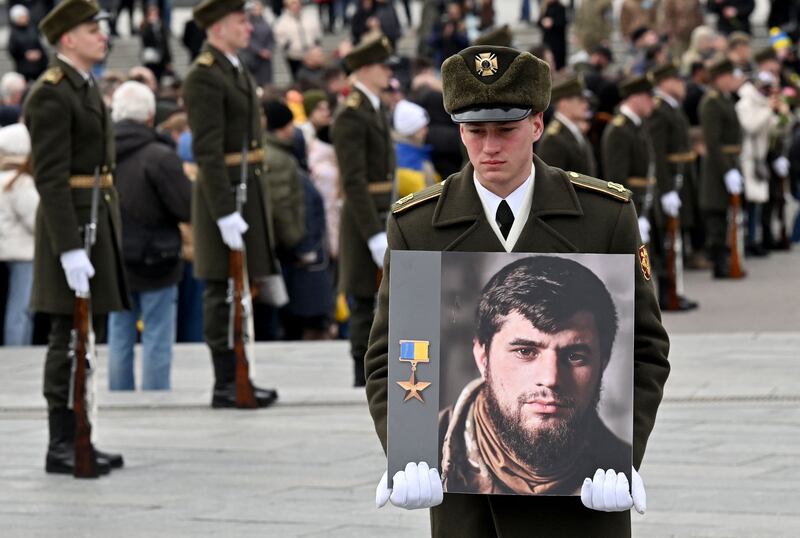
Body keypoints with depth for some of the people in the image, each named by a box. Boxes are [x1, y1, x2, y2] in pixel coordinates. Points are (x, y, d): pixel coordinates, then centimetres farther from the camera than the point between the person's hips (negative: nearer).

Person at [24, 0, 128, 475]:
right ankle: (60, 447, -2)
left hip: (99, 217, 9)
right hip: (71, 221, -9)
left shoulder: (87, 88, 16)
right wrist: (70, 248, -24)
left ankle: (76, 439, 16)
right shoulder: (51, 95, -15)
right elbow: (51, 177, -19)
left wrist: (109, 235, 21)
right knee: (69, 336, -6)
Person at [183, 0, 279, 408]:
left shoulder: (236, 70, 16)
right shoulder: (203, 77, -15)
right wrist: (226, 212, -24)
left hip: (249, 188, 10)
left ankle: (237, 378, 20)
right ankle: (225, 385, -1)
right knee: (223, 292, -5)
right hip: (224, 192, -10)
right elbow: (207, 151, -20)